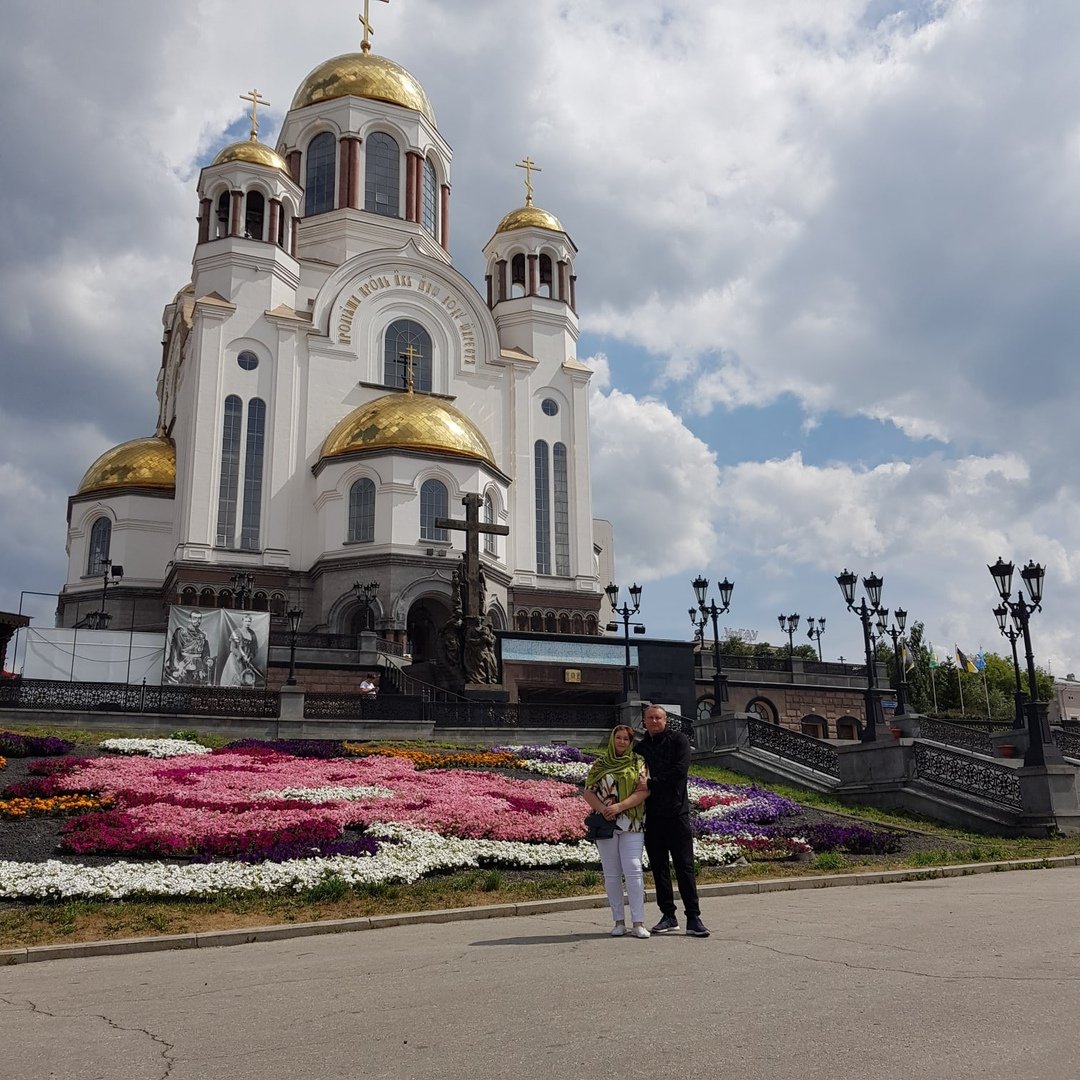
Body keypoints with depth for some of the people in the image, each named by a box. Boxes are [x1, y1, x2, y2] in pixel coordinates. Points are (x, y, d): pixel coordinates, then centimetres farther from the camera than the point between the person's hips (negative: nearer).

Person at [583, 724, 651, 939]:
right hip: (605, 824, 2)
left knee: (633, 870, -9)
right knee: (611, 873, 4)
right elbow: (588, 792, 6)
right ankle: (619, 921, 11)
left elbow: (643, 791, -3)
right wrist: (603, 809, -13)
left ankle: (638, 923, -8)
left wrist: (620, 806, -15)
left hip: (632, 825, -2)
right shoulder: (599, 764, 9)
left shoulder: (638, 763, 6)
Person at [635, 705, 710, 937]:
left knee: (684, 866, -5)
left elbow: (681, 769, -11)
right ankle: (668, 915, 15)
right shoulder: (640, 748, 15)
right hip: (651, 815, 4)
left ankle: (693, 918, -3)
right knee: (658, 867, 7)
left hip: (676, 811, -4)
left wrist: (652, 783, -15)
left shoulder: (678, 740, 2)